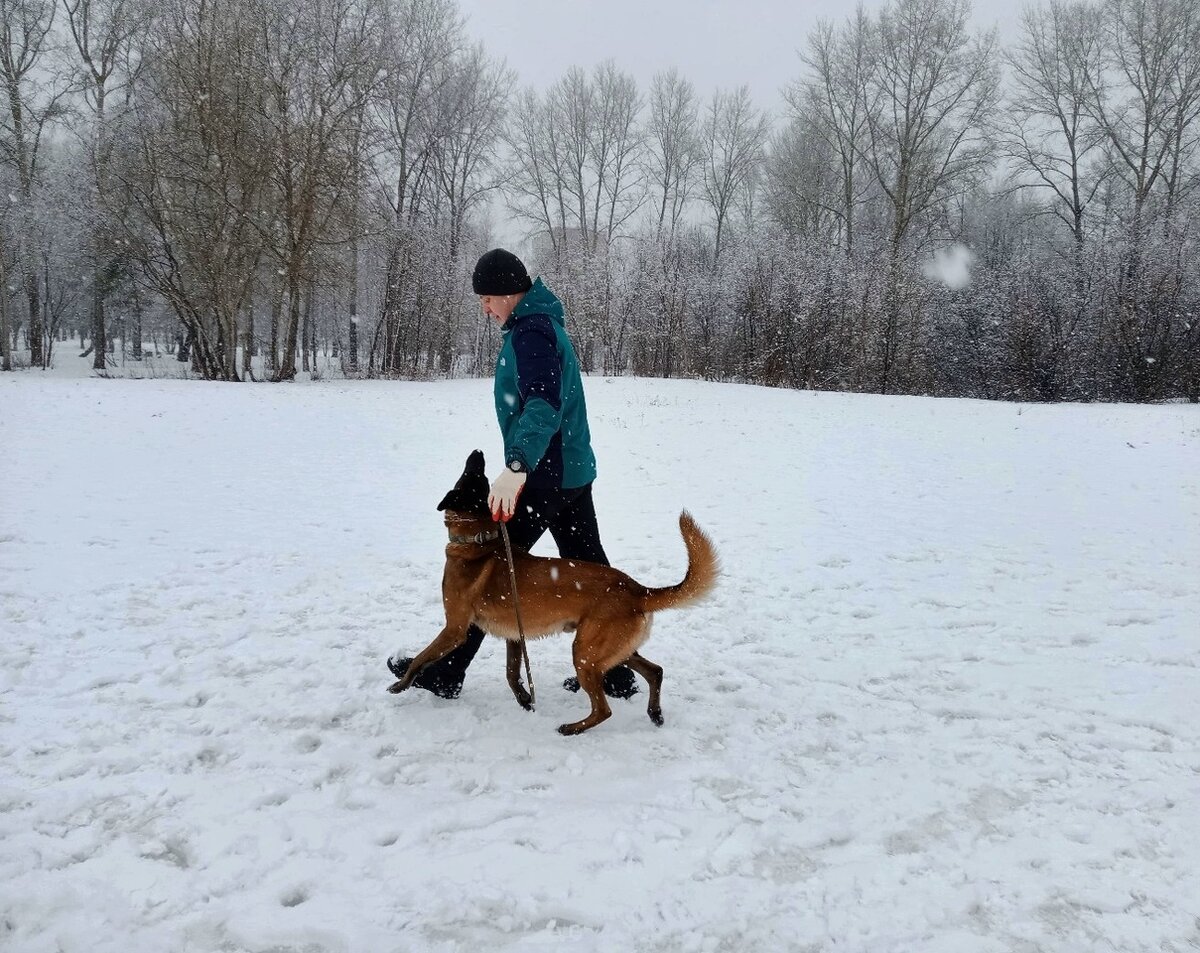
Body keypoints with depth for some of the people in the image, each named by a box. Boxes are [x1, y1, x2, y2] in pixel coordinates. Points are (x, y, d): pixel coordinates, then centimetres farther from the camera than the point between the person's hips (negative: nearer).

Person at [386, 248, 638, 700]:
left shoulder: (531, 331, -17)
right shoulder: (542, 323, 15)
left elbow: (544, 404, -32)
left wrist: (517, 465, -45)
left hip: (543, 476, -10)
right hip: (573, 470, 10)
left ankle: (443, 672, 13)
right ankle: (616, 673, 18)